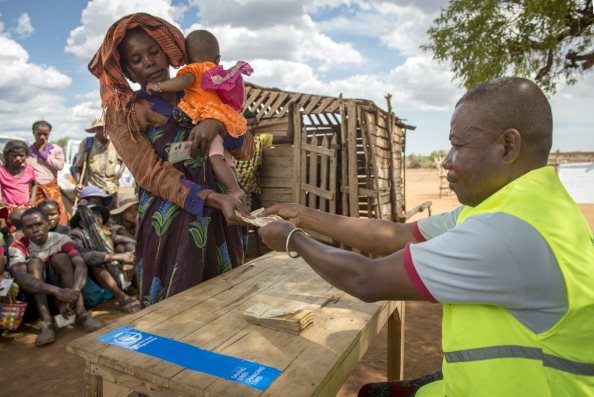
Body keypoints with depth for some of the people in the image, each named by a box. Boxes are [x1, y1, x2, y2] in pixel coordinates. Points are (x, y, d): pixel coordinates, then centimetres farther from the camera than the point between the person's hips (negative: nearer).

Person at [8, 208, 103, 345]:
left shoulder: (61, 239, -12)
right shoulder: (18, 247, -15)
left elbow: (81, 265, -27)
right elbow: (20, 277, -34)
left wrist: (73, 293, -46)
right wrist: (57, 291, -48)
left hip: (63, 284, 1)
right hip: (34, 293, 0)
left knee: (61, 258, -25)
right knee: (34, 262, -26)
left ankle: (81, 314, -32)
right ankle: (47, 322, -39)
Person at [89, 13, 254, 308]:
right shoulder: (124, 114, 1)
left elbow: (247, 149, 4)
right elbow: (154, 175, -12)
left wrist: (217, 125, -17)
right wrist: (216, 199, -25)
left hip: (219, 222, 4)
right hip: (170, 226, -3)